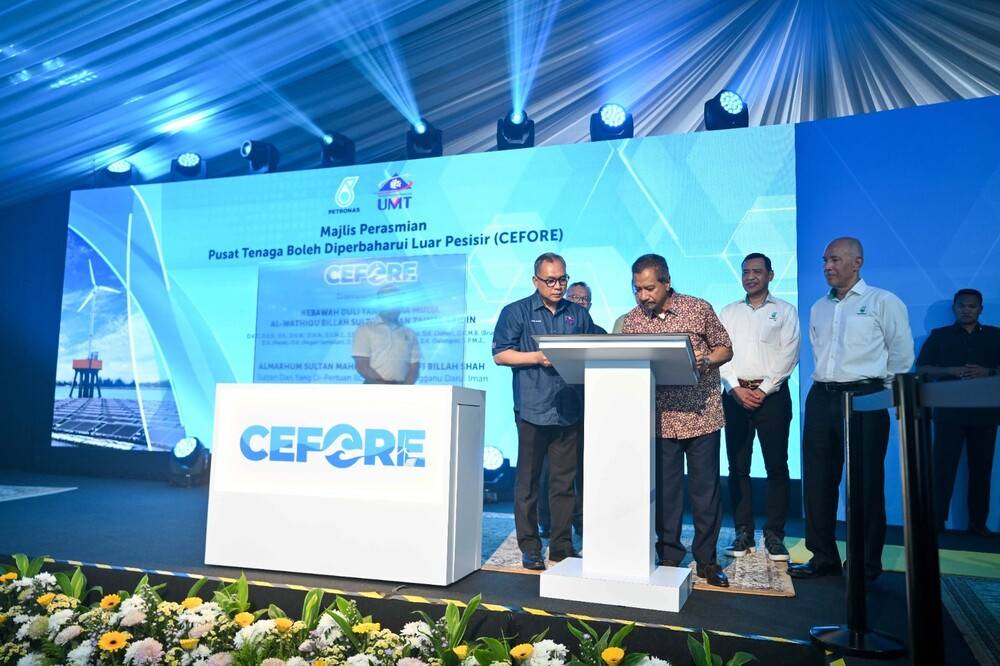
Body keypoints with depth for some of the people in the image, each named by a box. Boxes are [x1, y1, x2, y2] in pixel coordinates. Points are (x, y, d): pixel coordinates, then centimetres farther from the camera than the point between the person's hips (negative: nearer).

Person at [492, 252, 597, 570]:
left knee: (564, 481, 8)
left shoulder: (579, 314, 15)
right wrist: (537, 357, -12)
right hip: (533, 409, -3)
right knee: (528, 481, 3)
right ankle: (529, 547, 14)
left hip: (570, 410, 3)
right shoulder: (516, 312, 4)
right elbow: (500, 354, 0)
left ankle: (562, 546, 19)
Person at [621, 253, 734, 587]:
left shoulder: (699, 309, -1)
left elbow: (725, 349, 5)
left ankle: (707, 560, 22)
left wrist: (704, 361, -14)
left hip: (701, 415, -1)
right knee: (665, 490, 8)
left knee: (706, 490, 7)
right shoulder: (631, 321, 3)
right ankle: (669, 556, 23)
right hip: (660, 419, 1)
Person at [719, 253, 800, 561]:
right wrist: (735, 388, -9)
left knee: (776, 466, 0)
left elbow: (788, 354, -4)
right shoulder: (728, 312, 13)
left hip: (772, 394, -2)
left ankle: (774, 534, 7)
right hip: (735, 394, 2)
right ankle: (743, 532, 10)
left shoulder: (785, 311, 6)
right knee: (737, 466, 3)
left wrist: (763, 390, -12)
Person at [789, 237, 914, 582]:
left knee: (866, 485, 1)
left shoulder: (883, 302, -1)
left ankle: (867, 565, 14)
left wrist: (882, 394, 2)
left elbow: (902, 354, 0)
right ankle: (823, 557, 19)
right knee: (817, 481, 7)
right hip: (821, 398, 6)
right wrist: (825, 385, 14)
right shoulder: (818, 308, 16)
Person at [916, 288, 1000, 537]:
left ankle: (978, 522, 12)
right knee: (943, 466, -4)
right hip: (949, 411, -2)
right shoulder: (939, 335, 9)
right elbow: (922, 369, 2)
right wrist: (951, 371, -13)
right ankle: (936, 520, -1)